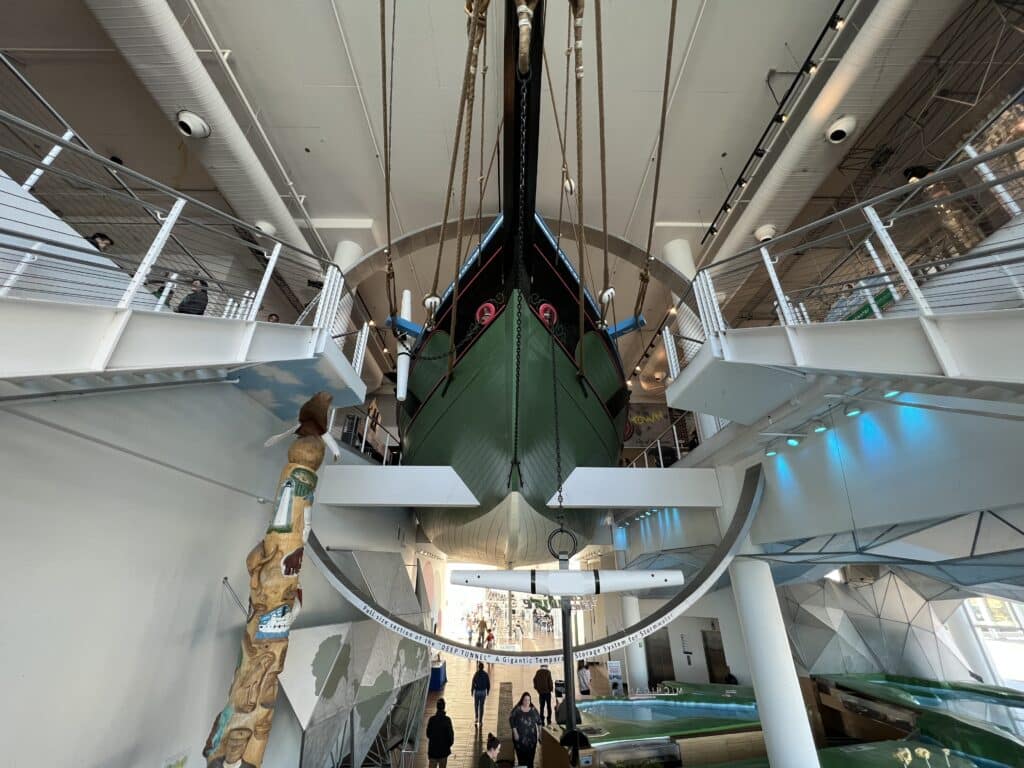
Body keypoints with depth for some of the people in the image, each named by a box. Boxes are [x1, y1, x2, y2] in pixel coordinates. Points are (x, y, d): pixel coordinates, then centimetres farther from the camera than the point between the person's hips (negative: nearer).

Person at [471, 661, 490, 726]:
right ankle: (480, 721, 12)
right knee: (481, 706, 10)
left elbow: (473, 683, -13)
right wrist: (487, 691, 14)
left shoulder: (476, 674, -13)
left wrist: (471, 691, 0)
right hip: (483, 692, 2)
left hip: (476, 691, -2)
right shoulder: (486, 674, -4)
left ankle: (477, 718, 12)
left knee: (476, 705, 18)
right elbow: (488, 684, 1)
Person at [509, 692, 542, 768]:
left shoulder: (533, 709, 2)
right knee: (521, 756, -5)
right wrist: (515, 733, -9)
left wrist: (539, 733, 5)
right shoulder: (517, 709, -6)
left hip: (531, 737, 2)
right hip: (520, 737, -2)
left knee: (530, 756, 1)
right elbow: (511, 720, -5)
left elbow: (539, 721, 9)